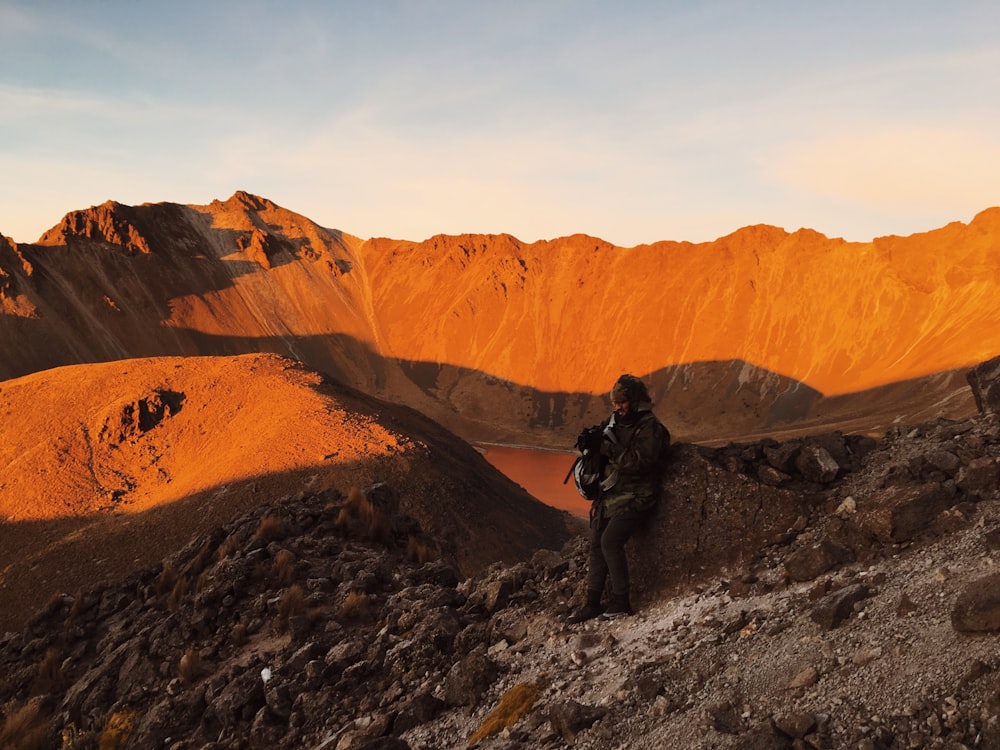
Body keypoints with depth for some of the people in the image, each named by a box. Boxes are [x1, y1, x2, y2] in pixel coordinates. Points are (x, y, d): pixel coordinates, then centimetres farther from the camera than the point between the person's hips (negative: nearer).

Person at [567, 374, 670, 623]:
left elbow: (640, 462, -24)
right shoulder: (614, 421, 11)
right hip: (610, 494, 8)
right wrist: (589, 439, -3)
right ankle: (592, 603, 13)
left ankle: (621, 602, -8)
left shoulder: (650, 427, -12)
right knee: (597, 544, 4)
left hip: (634, 497, -8)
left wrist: (610, 448, -25)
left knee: (610, 540, -20)